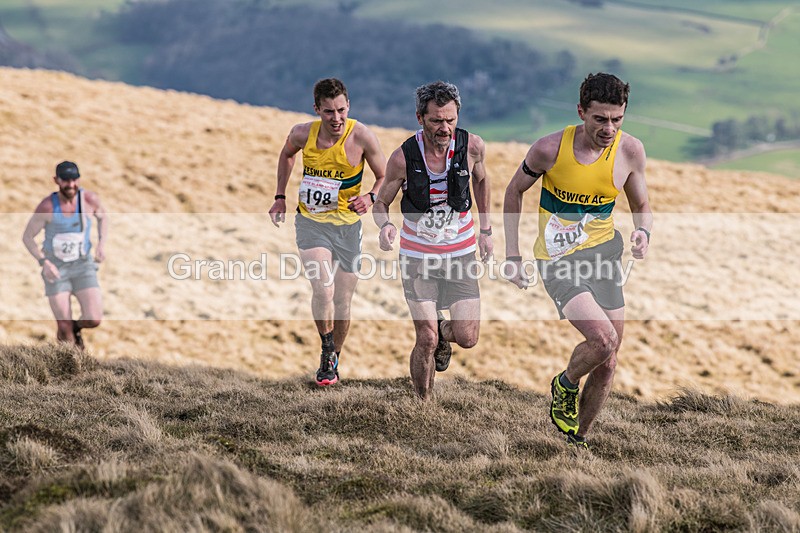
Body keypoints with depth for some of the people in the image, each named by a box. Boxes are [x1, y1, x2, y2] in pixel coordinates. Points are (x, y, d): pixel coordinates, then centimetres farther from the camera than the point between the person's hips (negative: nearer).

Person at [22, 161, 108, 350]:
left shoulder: (89, 199, -14)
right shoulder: (47, 206, -21)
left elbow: (103, 216, 10)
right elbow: (27, 237, -8)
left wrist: (102, 244, -5)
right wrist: (44, 262, -21)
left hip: (82, 265, 2)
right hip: (56, 268, -2)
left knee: (94, 320, -14)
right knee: (65, 331, -4)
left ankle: (76, 327, 22)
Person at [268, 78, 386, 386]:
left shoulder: (361, 137, -15)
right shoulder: (302, 134, -8)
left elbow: (385, 177, -2)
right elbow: (286, 155, 16)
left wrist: (371, 198, -23)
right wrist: (280, 197, 12)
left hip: (346, 225, 0)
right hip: (310, 222, 0)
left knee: (342, 303, 8)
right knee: (323, 290, -22)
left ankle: (333, 361, 32)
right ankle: (326, 350, 3)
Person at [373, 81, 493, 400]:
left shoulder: (472, 147, -12)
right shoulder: (403, 158, -17)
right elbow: (381, 203, -3)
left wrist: (485, 230, 13)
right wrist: (385, 226, -26)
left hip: (461, 252, 2)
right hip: (417, 255, -2)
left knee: (467, 337, -6)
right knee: (426, 340, -9)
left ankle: (443, 333, 31)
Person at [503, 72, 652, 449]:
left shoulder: (630, 150, -7)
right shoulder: (550, 149, -16)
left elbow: (641, 206, 8)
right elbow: (514, 192, 1)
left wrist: (643, 231, -15)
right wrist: (512, 255, -1)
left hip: (603, 251, 4)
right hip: (558, 260, -4)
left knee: (608, 363, 6)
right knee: (604, 339, -23)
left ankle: (578, 439, 26)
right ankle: (565, 386, 8)